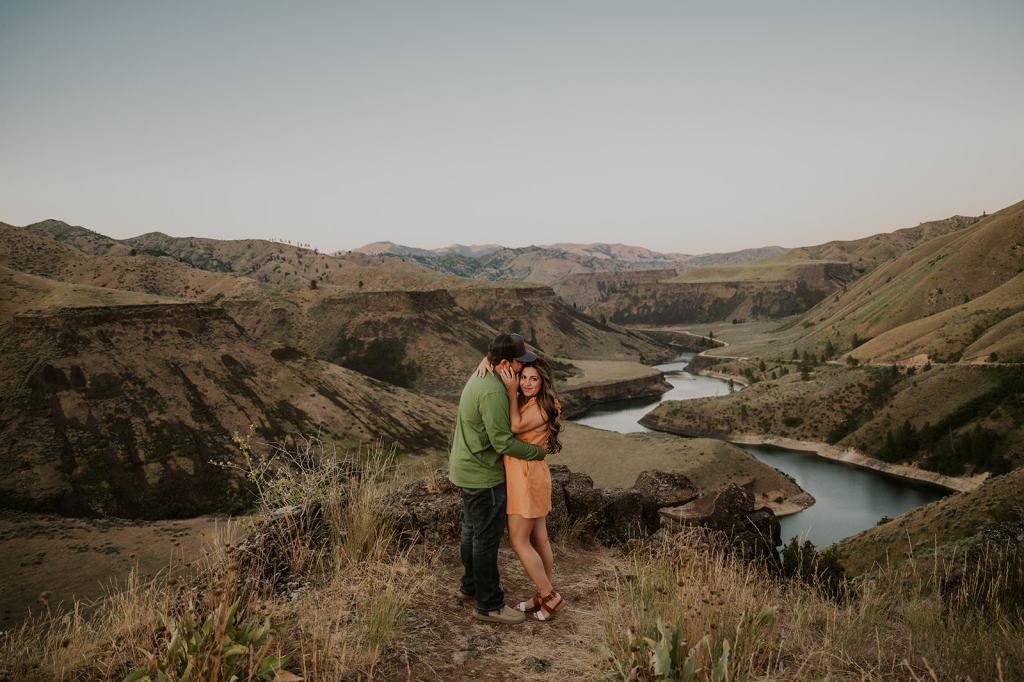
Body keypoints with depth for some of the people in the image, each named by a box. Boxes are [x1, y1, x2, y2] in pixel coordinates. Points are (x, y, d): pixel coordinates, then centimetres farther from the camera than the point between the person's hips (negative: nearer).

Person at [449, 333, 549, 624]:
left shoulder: (480, 377, 4)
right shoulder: (492, 392, -27)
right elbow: (502, 442, -25)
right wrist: (538, 452, -12)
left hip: (466, 467, 10)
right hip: (482, 474, -10)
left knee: (472, 530, 22)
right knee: (487, 537, 1)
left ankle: (470, 585, 38)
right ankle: (489, 604, 12)